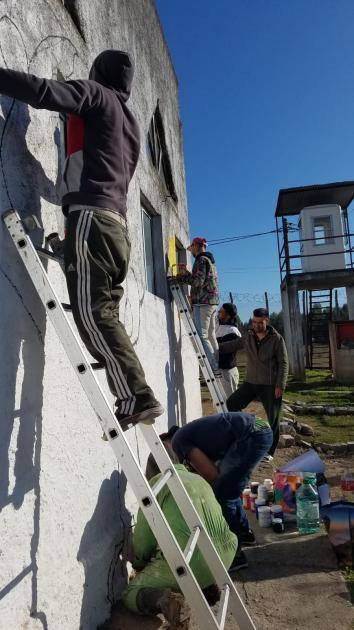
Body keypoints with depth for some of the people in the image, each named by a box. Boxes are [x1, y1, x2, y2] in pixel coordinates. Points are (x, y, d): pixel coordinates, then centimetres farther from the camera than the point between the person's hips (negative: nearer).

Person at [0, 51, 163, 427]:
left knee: (92, 312, -17)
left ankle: (136, 398, -21)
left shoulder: (96, 94, 11)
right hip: (115, 221, 8)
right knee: (104, 313, 3)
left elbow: (44, 92, -5)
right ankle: (136, 399, -1)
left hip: (92, 215, -8)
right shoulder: (130, 123, 33)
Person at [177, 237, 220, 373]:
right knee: (211, 336, 11)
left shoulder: (201, 260, -7)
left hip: (203, 303, -10)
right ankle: (217, 366, 12)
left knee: (202, 336, -11)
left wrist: (182, 277, -7)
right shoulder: (210, 260, 23)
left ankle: (214, 368, -15)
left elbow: (198, 282, -17)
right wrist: (188, 274, 22)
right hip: (213, 302, 10)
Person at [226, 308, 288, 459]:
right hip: (251, 383, 4)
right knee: (231, 404, -5)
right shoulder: (248, 337, 5)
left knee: (273, 418, 2)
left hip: (270, 385, -4)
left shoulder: (277, 339, -7)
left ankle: (269, 452, 16)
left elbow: (283, 363, -8)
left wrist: (280, 385, -14)